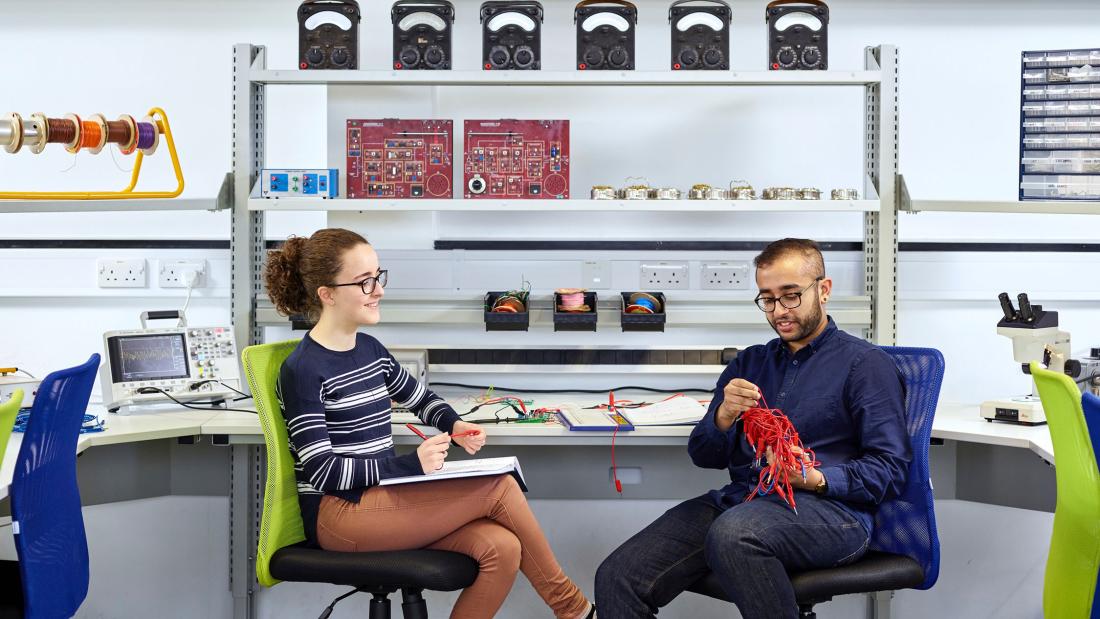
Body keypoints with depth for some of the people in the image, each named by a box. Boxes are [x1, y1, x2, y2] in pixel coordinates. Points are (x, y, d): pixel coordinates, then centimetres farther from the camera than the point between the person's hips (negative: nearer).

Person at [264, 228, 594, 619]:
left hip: (379, 498, 8)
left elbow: (420, 398, 27)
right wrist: (411, 464, -25)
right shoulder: (303, 370, -12)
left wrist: (454, 425, 4)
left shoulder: (370, 349, 11)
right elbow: (322, 471, -17)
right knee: (500, 488, -16)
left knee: (501, 549, -17)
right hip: (337, 514, -7)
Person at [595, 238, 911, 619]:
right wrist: (723, 417, -5)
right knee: (615, 578, -21)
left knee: (733, 532, -40)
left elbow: (891, 469, -1)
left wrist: (814, 479, -17)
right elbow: (704, 455, 18)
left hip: (829, 508, -4)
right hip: (740, 499, 5)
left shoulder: (866, 363, 8)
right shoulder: (750, 362, 25)